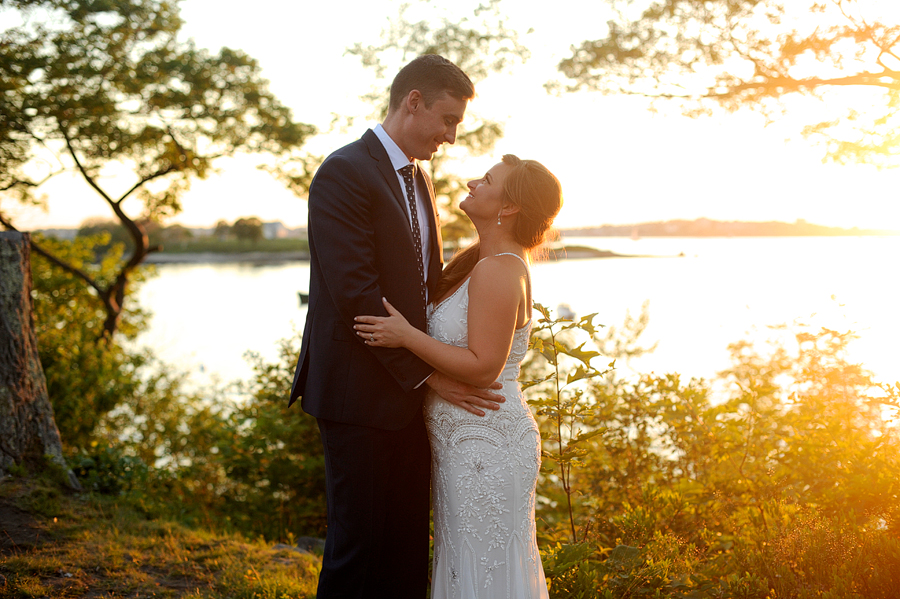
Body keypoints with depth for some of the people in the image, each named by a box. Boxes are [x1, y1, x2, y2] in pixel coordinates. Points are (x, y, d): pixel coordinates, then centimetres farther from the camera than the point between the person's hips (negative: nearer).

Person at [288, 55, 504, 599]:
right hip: (360, 393, -8)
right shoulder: (344, 173, -13)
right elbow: (355, 295, -20)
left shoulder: (419, 180, 15)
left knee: (408, 541, 13)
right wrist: (428, 374, -18)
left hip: (410, 391, 8)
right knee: (359, 541, 3)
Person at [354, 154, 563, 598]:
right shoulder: (477, 260, 10)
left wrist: (406, 336, -21)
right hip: (465, 437, 10)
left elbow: (483, 367, -24)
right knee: (464, 561, 19)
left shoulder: (499, 271, -20)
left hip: (486, 441, -10)